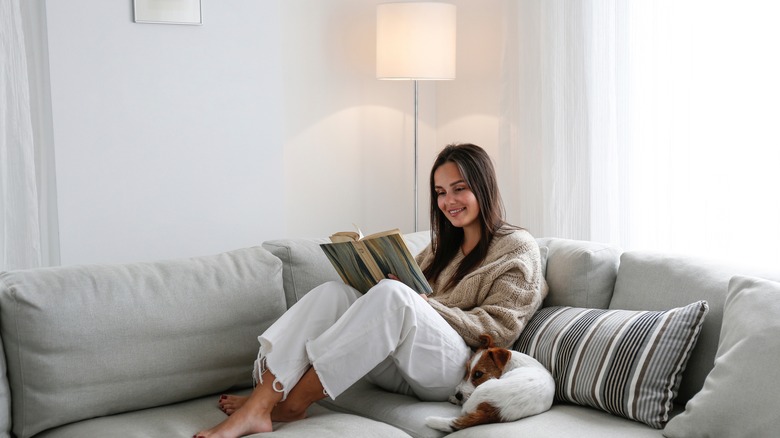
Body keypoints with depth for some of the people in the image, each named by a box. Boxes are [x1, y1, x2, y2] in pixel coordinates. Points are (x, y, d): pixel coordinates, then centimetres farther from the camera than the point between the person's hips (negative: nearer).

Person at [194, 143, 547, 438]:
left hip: (455, 369, -6)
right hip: (403, 370, 6)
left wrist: (427, 306, -12)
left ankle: (293, 401, -31)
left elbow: (500, 328, -4)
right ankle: (259, 402, -34)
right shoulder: (443, 246, 28)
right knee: (333, 292, -18)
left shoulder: (518, 247, 7)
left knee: (392, 296, -34)